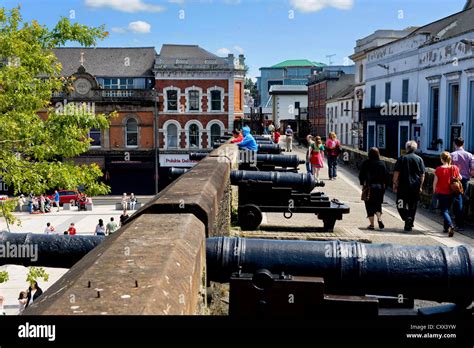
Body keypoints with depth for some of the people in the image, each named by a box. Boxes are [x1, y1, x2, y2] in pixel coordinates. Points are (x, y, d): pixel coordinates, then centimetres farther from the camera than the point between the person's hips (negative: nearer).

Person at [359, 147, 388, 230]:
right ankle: (379, 219, -7)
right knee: (378, 205, 15)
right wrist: (384, 186, 7)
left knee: (369, 206, 5)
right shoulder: (382, 164, -1)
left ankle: (371, 224, 3)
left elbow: (361, 175, -3)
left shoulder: (365, 163, -5)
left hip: (369, 187, -2)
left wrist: (362, 184, 8)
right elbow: (386, 175, -1)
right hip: (380, 187, 2)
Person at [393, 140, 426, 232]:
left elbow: (396, 173, -6)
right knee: (413, 206, 13)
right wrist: (420, 186, 8)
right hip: (415, 187, 3)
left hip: (403, 186, -3)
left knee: (401, 205, 2)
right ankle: (410, 224, 15)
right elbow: (422, 174, 3)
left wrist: (395, 184, 1)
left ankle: (407, 218, -24)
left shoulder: (402, 158, -3)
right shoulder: (419, 159, 4)